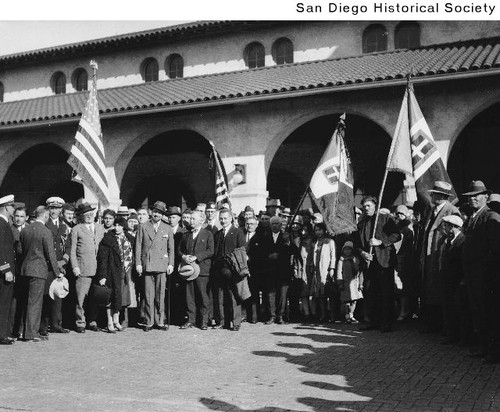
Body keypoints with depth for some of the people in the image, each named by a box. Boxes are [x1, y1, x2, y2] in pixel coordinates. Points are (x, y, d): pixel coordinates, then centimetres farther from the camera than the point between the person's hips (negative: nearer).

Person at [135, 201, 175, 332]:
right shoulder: (143, 227, 8)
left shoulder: (167, 229, 12)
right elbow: (138, 246, 6)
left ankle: (160, 322, 9)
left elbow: (171, 248, 12)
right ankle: (149, 322, 6)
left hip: (162, 266, 1)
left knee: (160, 295, 2)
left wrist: (171, 264, 3)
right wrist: (138, 263, -1)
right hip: (147, 265, -1)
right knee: (148, 295, -1)